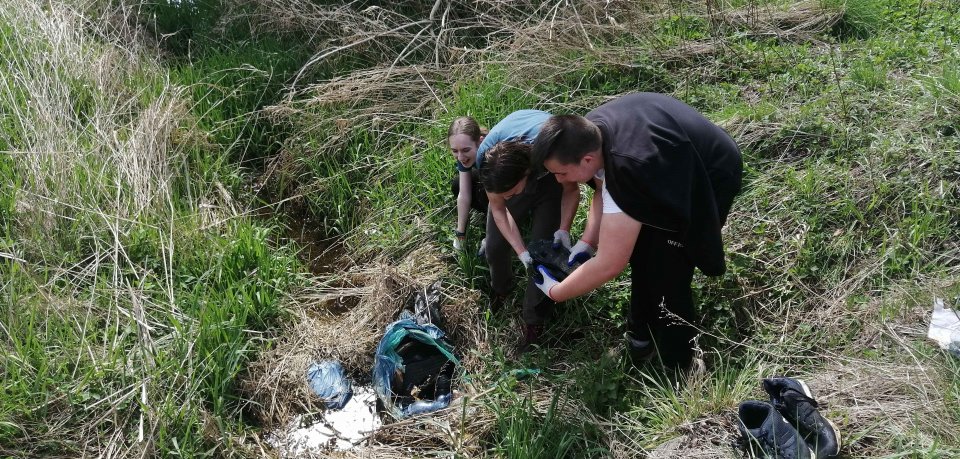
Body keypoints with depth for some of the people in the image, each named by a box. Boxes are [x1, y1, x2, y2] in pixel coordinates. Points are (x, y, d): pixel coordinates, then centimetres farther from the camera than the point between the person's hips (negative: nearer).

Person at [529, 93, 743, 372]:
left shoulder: (629, 167, -43)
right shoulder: (590, 131, -19)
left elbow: (609, 265, -38)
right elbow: (604, 189, 2)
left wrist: (554, 292, -24)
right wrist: (587, 242, -9)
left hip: (709, 177, -8)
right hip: (673, 166, 8)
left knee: (665, 275, -10)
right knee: (641, 255, 15)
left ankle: (678, 368, 12)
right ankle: (642, 338, 37)